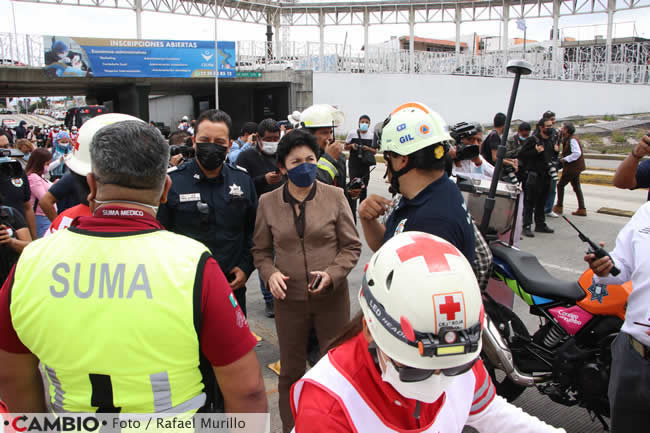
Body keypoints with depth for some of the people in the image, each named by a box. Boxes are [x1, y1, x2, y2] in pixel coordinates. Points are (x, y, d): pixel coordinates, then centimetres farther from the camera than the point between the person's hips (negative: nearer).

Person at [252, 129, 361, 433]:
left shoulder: (335, 196, -5)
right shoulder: (268, 202, -1)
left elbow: (351, 246, 0)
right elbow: (261, 250, 9)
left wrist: (332, 274, -16)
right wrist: (270, 273, -11)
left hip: (332, 297, -1)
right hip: (289, 298, 1)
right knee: (291, 371, 16)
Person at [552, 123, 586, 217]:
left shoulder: (572, 139, -17)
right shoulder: (568, 139, 13)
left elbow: (577, 153, -25)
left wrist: (565, 159, -20)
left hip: (572, 168, -10)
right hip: (575, 168, 10)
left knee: (560, 185, 0)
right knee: (577, 187, 11)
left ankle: (559, 207, 7)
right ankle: (582, 209, 12)